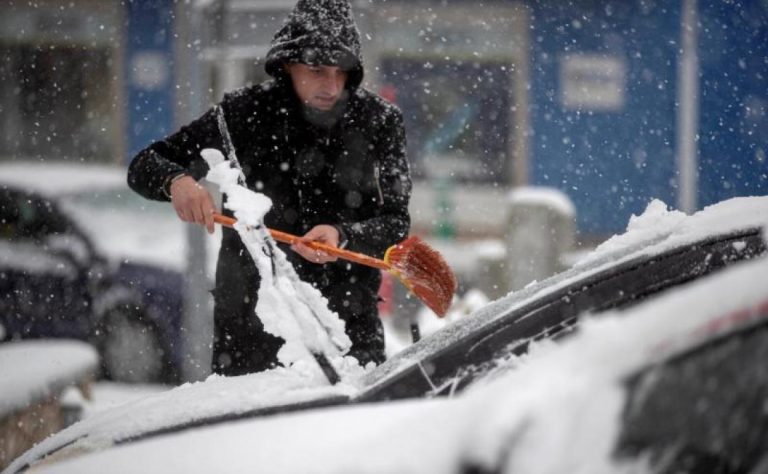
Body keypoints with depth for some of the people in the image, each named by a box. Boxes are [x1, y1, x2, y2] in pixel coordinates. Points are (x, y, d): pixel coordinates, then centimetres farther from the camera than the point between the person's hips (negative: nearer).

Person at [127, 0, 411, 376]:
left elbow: (395, 224, -5)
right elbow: (144, 167, 0)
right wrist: (176, 181, -23)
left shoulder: (380, 122, -2)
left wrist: (343, 235, -25)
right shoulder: (247, 113, -4)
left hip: (347, 315, 0)